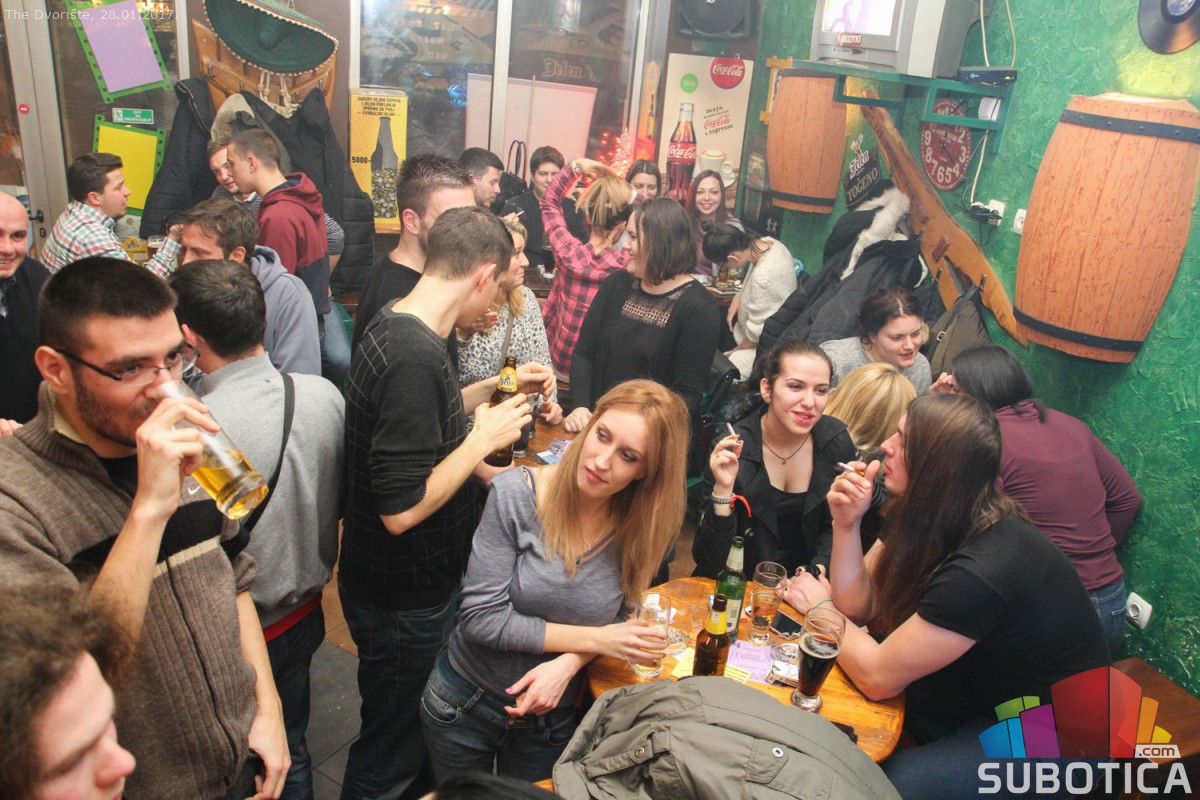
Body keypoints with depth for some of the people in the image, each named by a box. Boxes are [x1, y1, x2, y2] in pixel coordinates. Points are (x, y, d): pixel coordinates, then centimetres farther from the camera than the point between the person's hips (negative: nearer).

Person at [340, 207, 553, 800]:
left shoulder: (395, 326, 0)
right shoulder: (415, 356, -31)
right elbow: (402, 509, -31)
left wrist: (496, 388, 10)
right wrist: (483, 438, -21)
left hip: (411, 582, 9)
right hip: (404, 600, -9)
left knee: (411, 730, 31)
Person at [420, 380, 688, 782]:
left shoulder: (641, 526, -15)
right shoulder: (515, 493, -23)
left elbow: (619, 616, -1)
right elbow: (481, 618, -22)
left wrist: (568, 663, -20)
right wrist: (592, 639, -22)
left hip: (553, 718, 1)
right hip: (464, 702, -1)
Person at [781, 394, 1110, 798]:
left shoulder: (980, 571, -34)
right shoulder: (924, 517, -8)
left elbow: (877, 678, -27)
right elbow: (858, 607, -5)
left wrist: (819, 606, -11)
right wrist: (846, 524, -19)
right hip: (990, 694, 8)